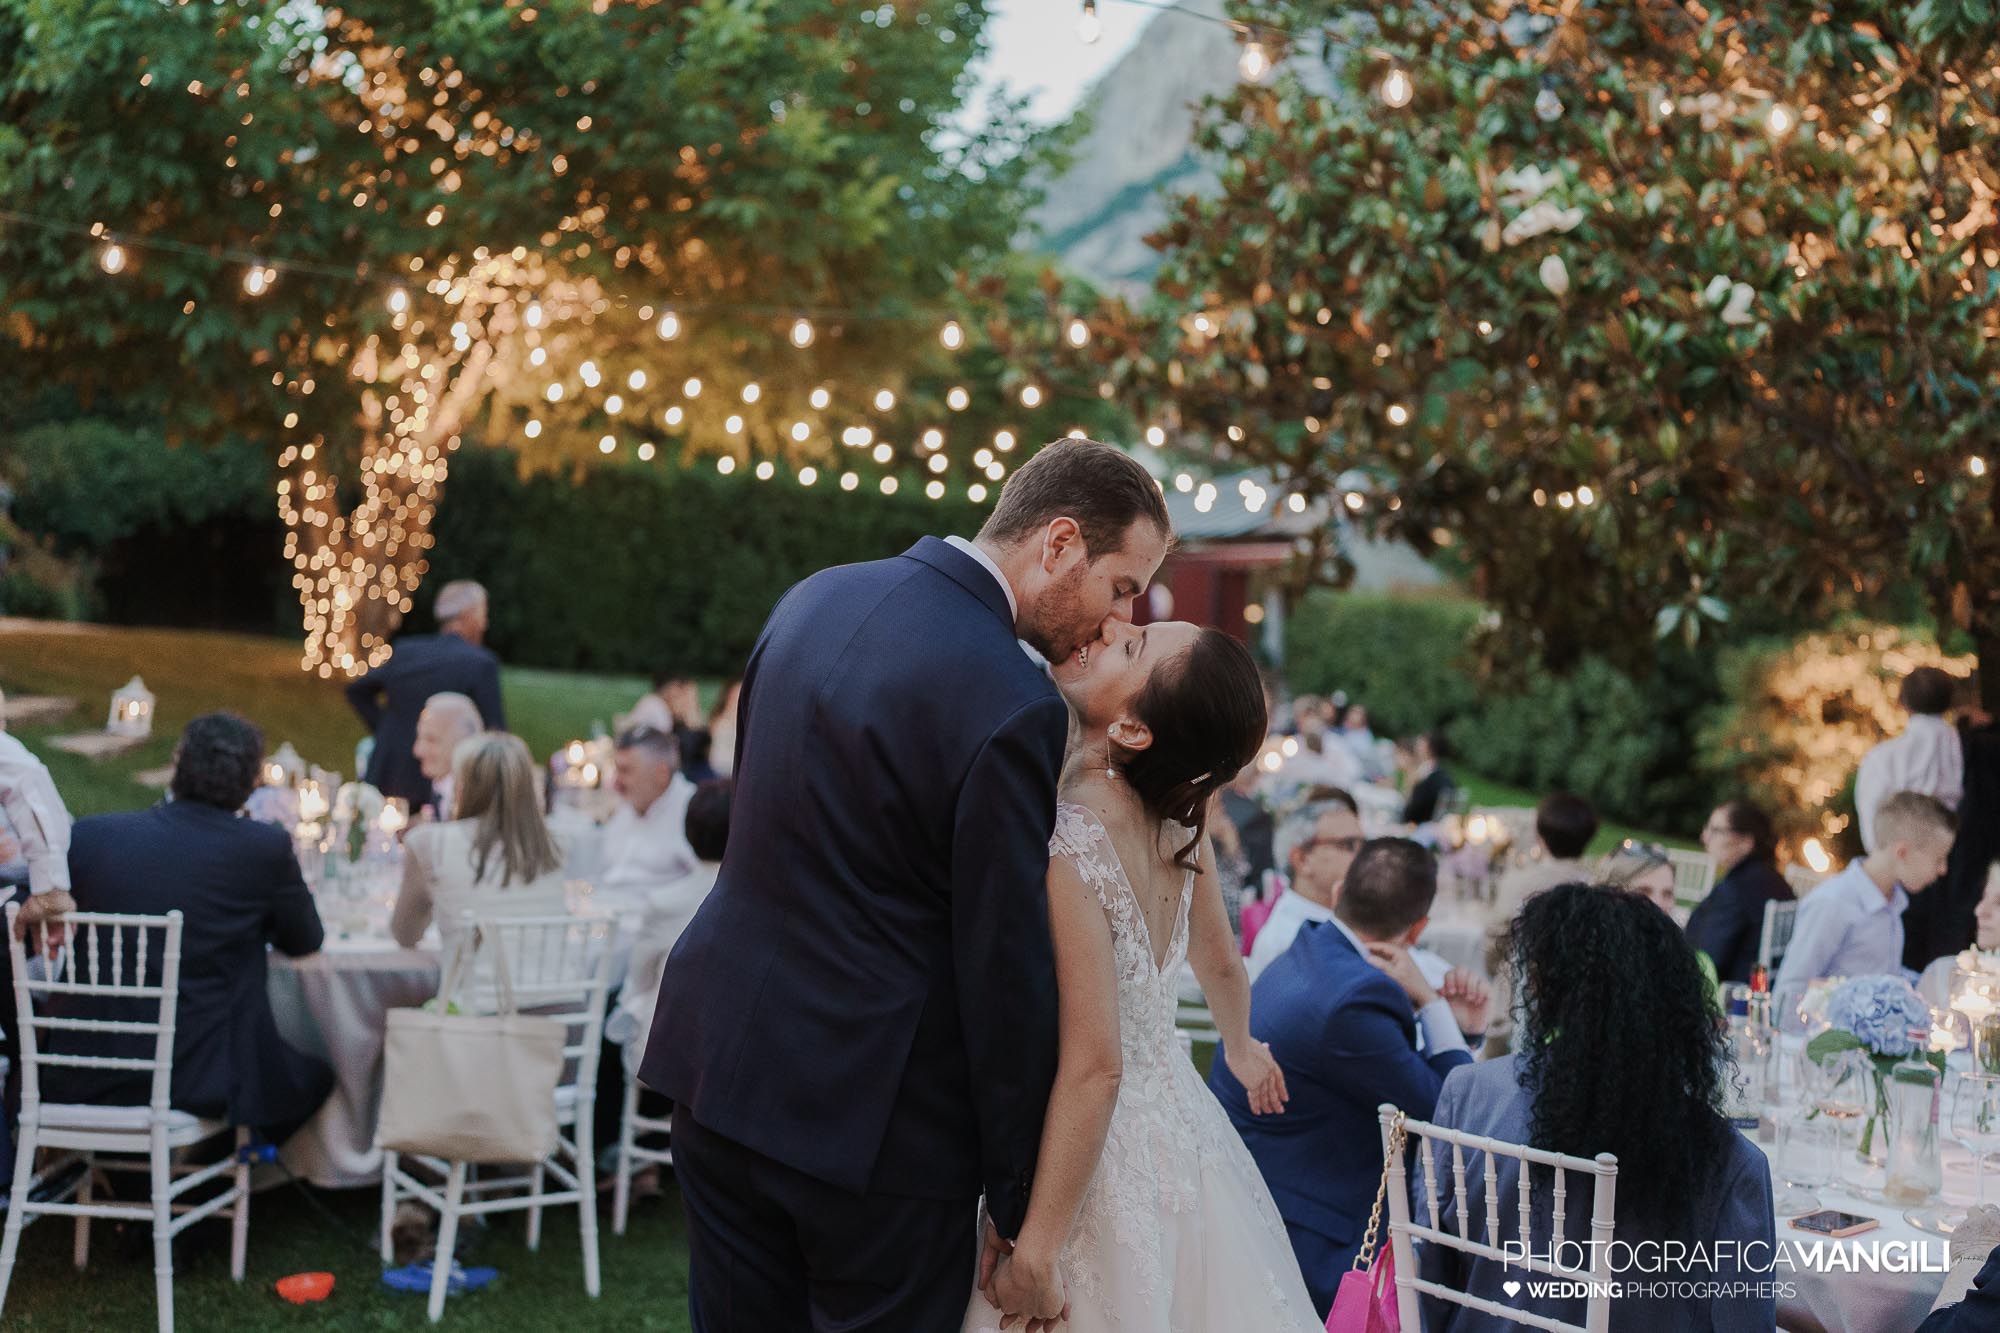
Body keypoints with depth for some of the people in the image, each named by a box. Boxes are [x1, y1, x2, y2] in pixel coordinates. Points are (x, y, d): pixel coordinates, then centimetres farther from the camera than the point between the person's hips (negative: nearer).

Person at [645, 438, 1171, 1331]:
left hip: (720, 1058, 8)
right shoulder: (1012, 709, -20)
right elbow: (1006, 973, -17)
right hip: (872, 1115, -7)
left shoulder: (814, 597, 5)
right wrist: (1023, 1219, -7)